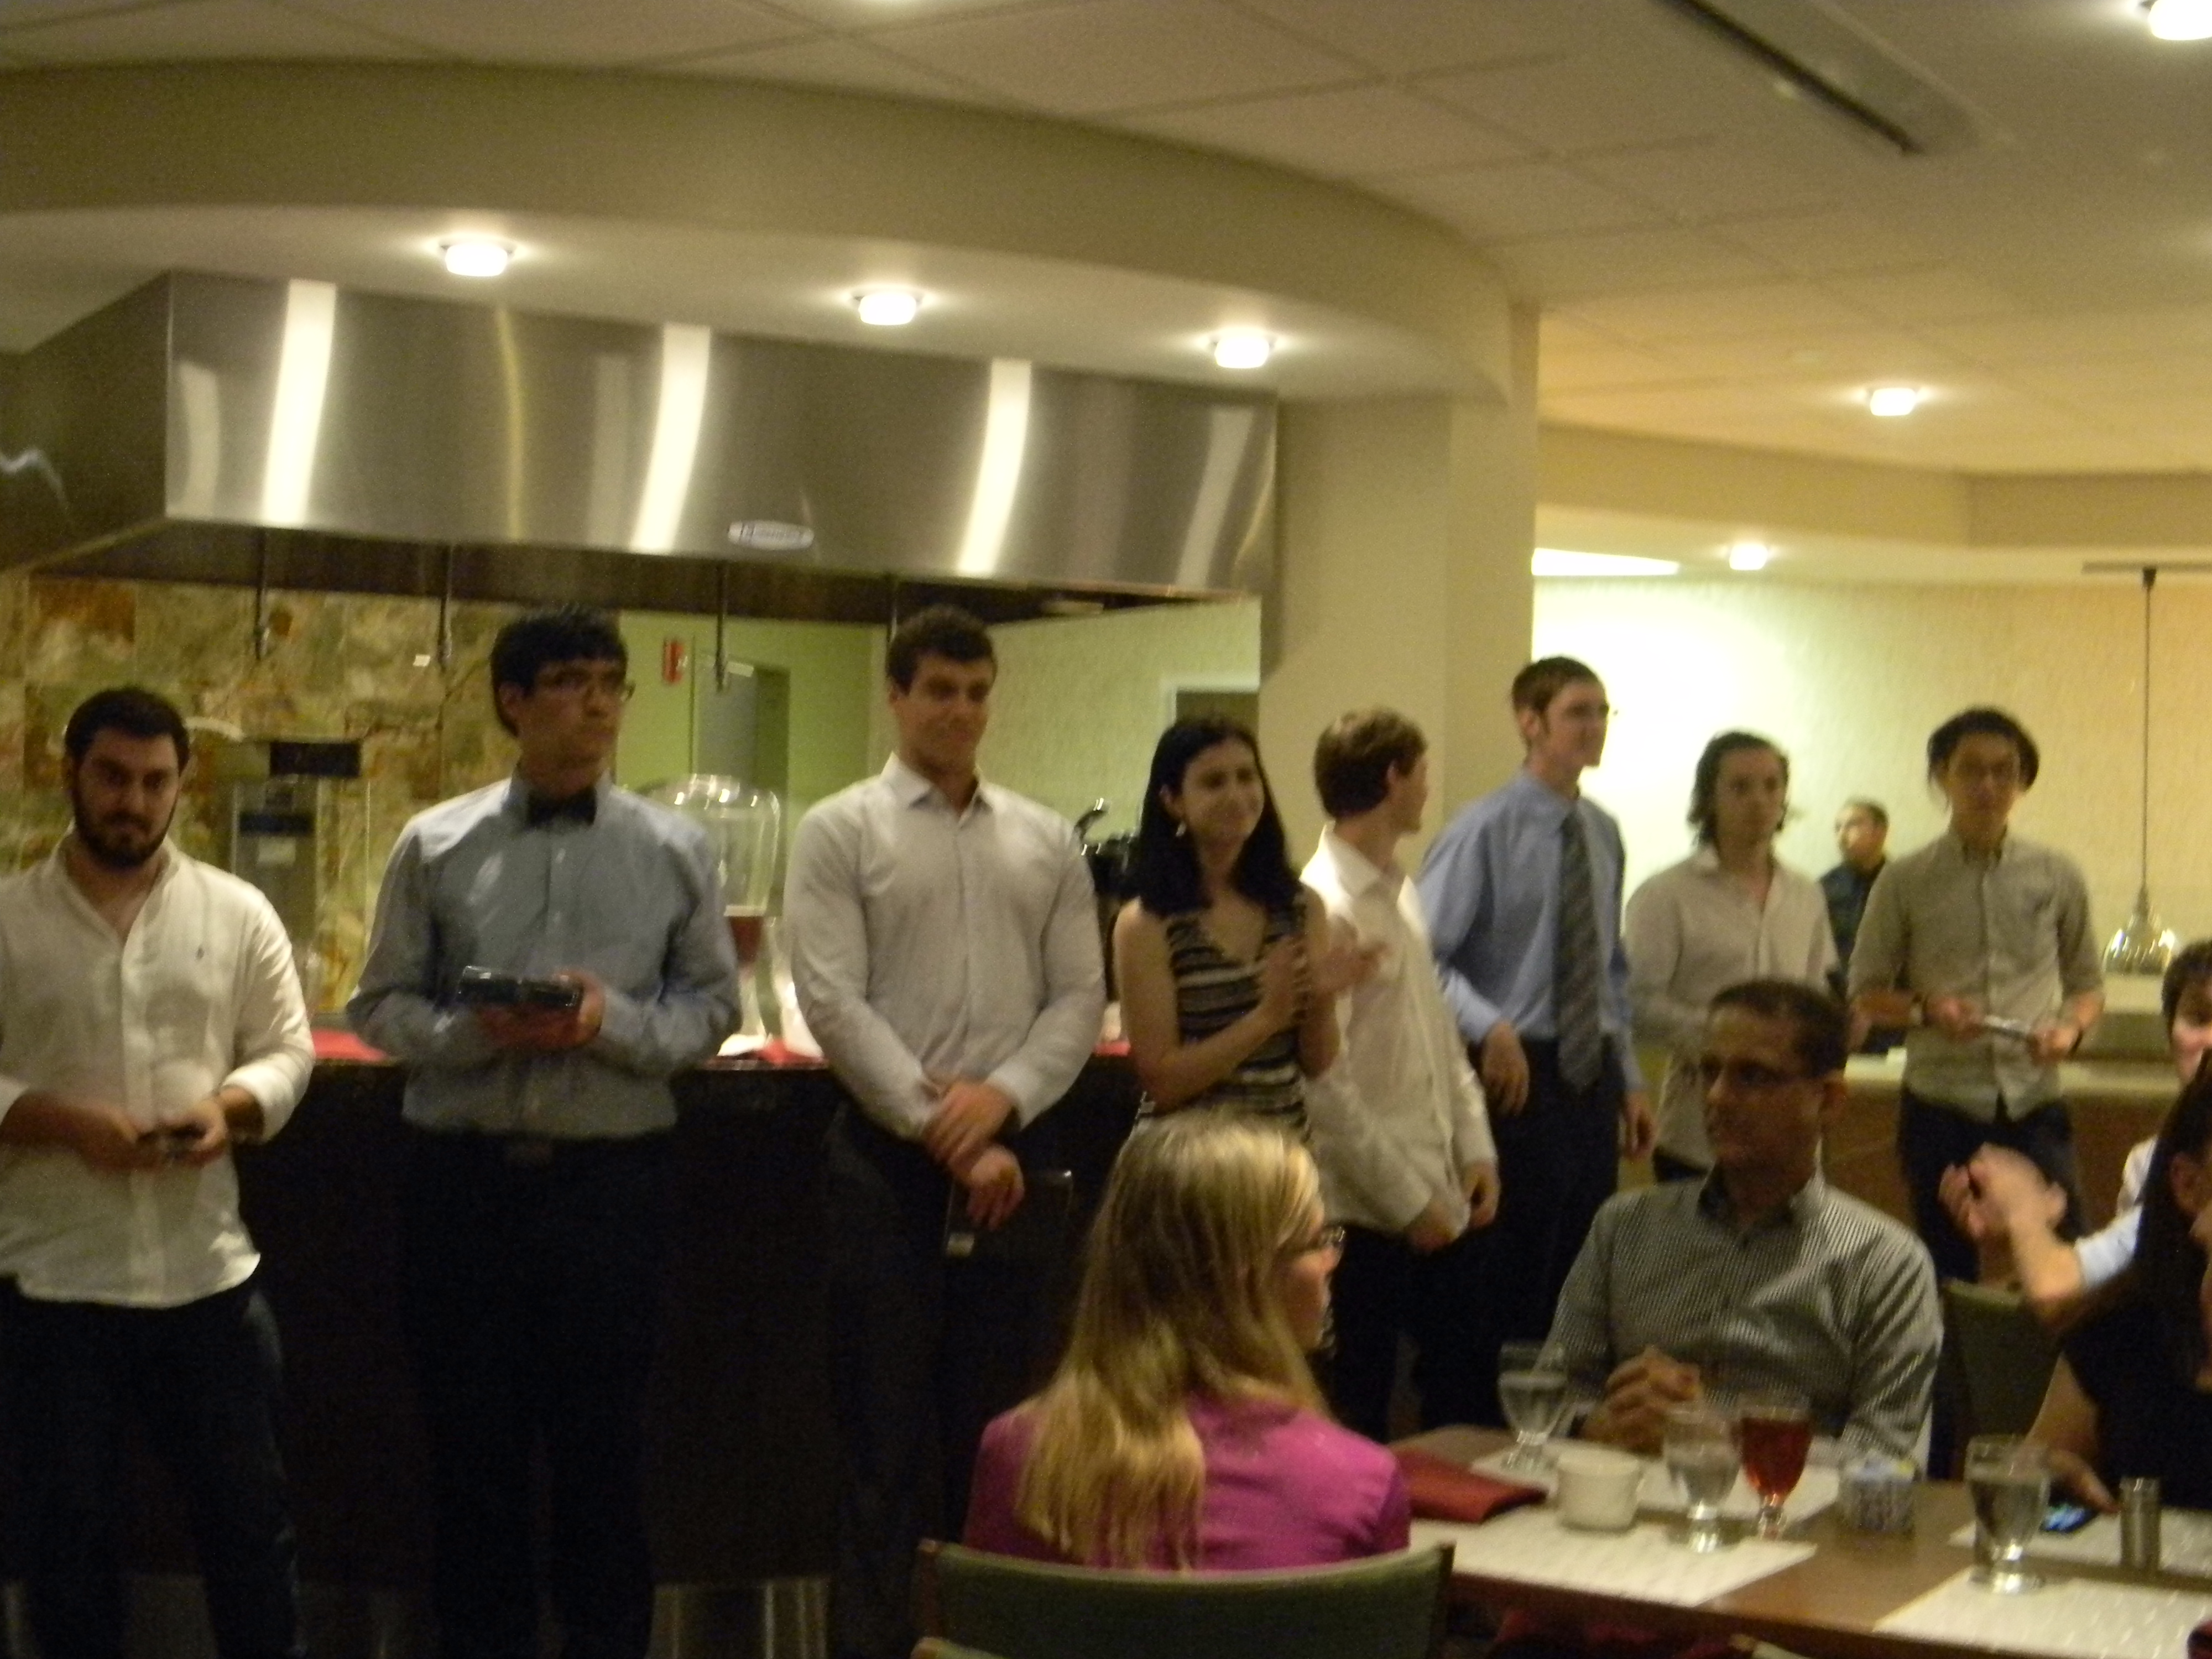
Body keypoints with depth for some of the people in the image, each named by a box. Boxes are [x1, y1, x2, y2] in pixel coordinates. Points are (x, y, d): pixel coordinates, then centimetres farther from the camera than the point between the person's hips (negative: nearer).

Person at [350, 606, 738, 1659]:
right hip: (464, 1175, 0)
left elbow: (713, 1005, 4)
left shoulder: (673, 850, 3)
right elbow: (382, 1005, 4)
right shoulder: (435, 845, 2)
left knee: (604, 1445, 9)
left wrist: (614, 1024, -14)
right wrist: (473, 1032, -15)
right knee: (471, 1442, 10)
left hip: (613, 1177, 0)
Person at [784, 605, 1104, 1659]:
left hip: (1008, 1152, 3)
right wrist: (944, 1130, -13)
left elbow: (1081, 996, 5)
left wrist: (1000, 1099, -11)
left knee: (990, 1414, 10)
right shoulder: (840, 832, -1)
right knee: (886, 1422, 1)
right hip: (888, 1157, -3)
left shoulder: (1046, 842, 10)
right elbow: (833, 1001, -9)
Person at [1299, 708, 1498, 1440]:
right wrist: (1408, 1199, -15)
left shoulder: (1402, 894, 11)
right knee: (1359, 1414, 4)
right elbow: (1326, 1085, -19)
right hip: (1369, 1211, -8)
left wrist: (1476, 1149, 8)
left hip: (1441, 1196, 8)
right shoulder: (1324, 907, -17)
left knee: (1456, 1388, 17)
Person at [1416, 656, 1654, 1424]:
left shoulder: (1603, 834, 11)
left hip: (1593, 1075, 6)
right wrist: (1490, 1028, -26)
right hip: (1518, 1073, -6)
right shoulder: (1483, 831, -9)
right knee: (1509, 1274, -2)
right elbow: (1423, 956, -14)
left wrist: (1630, 1080, 14)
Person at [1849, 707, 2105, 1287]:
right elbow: (1866, 992, 5)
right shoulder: (1906, 882, 1)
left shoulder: (2057, 877, 6)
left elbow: (2088, 984, 13)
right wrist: (1926, 1010, -14)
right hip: (1941, 1107, -1)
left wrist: (2071, 1028, -8)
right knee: (1948, 1271, 7)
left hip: (2034, 1105, 1)